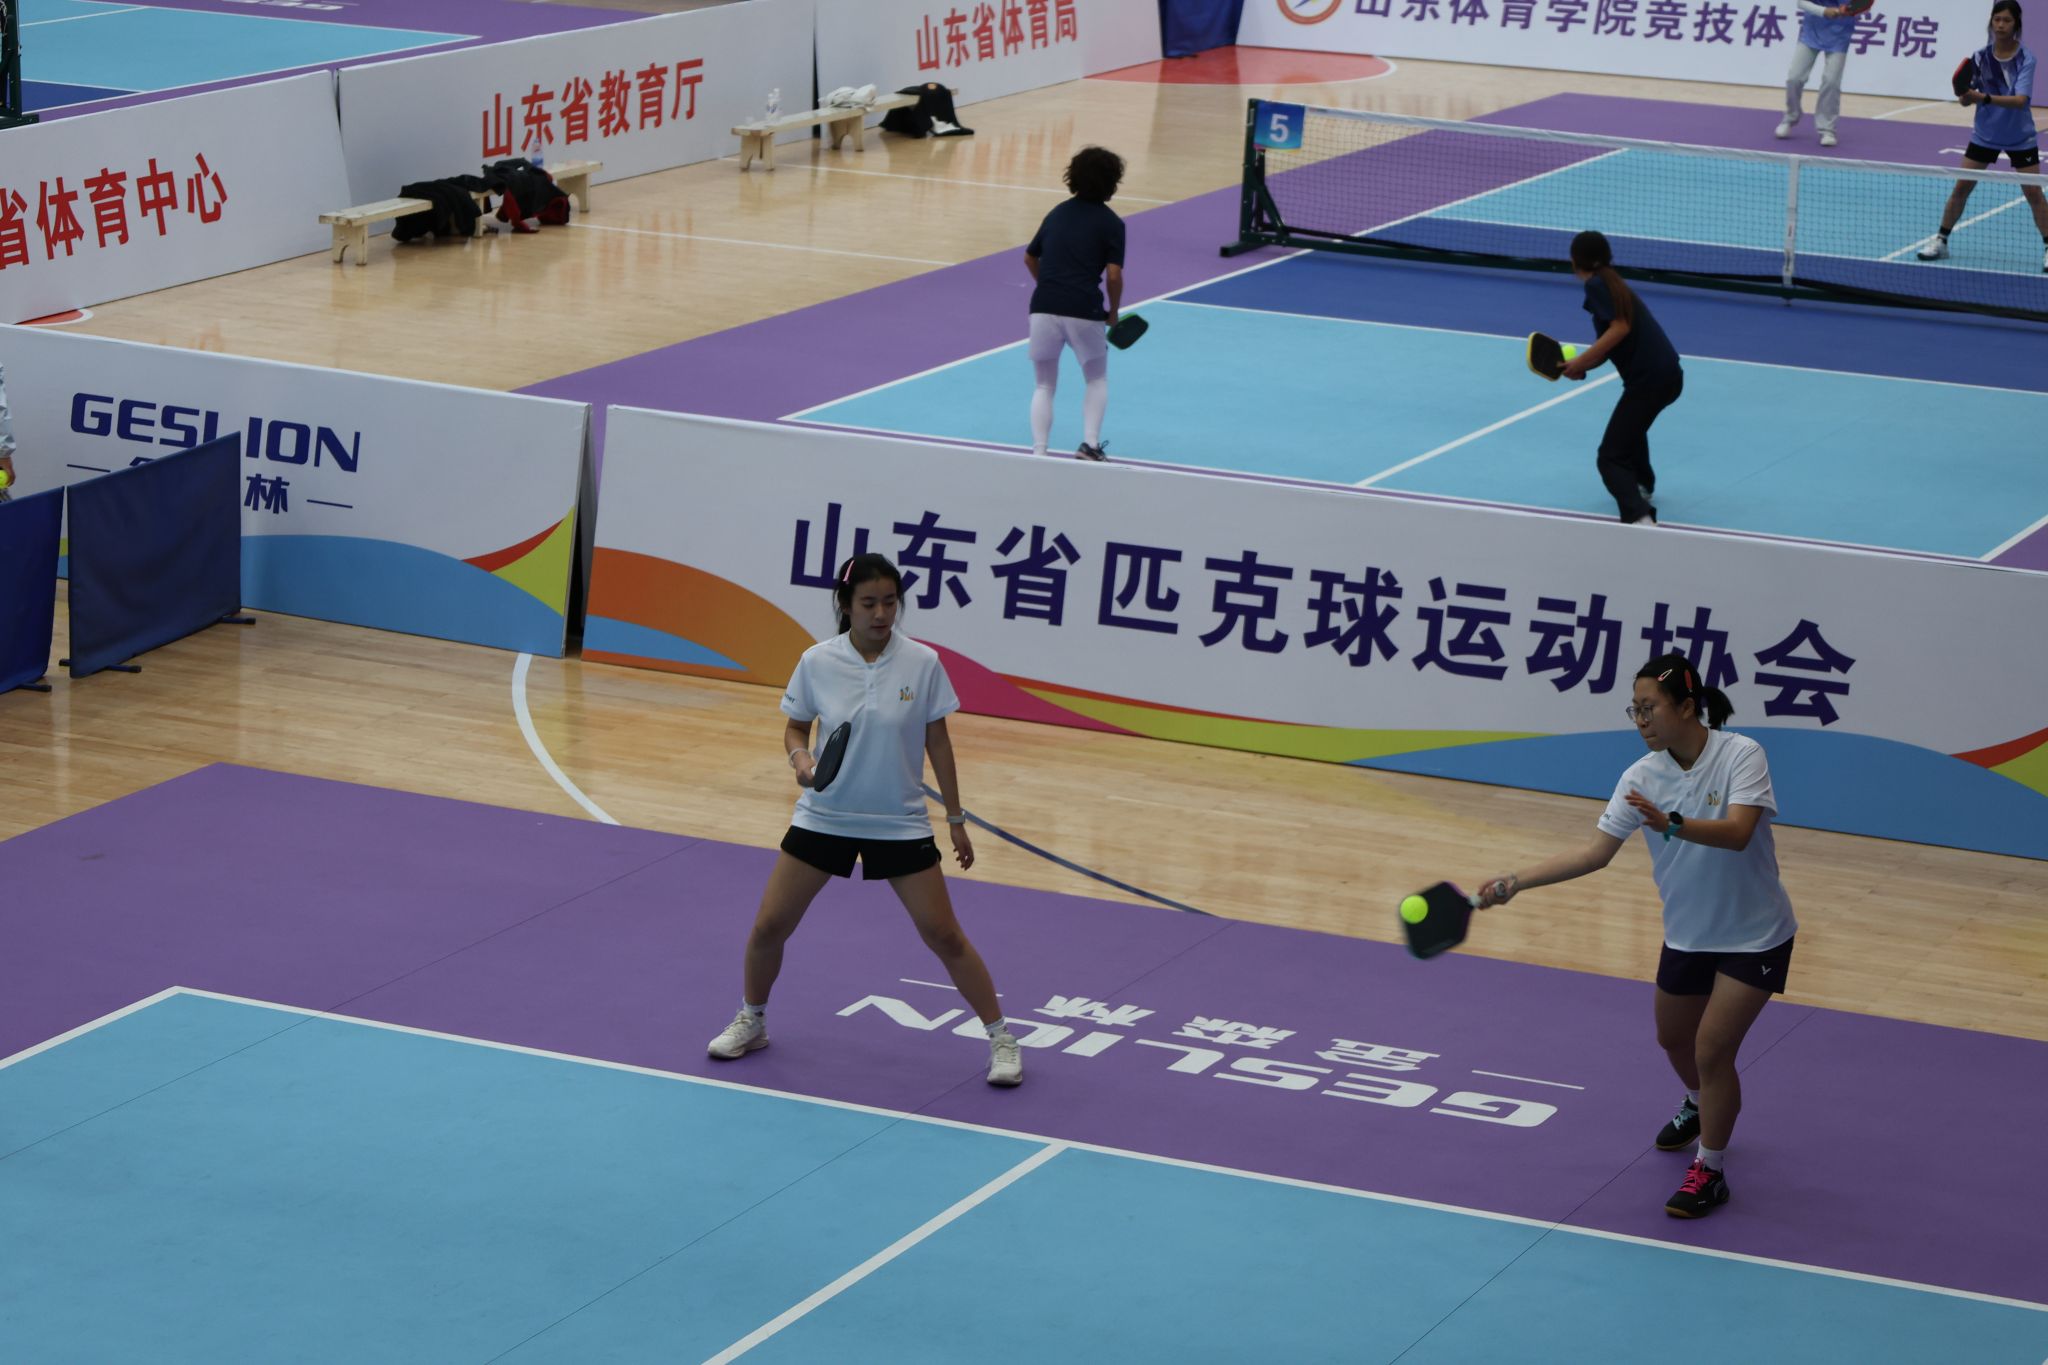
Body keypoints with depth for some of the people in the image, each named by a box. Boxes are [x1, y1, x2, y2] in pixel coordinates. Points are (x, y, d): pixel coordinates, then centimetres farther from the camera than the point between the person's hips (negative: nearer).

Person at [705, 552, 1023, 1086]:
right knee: (769, 926, 1)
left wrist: (956, 819, 2)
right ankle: (751, 1022, 27)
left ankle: (1000, 1038, 12)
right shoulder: (817, 662, -8)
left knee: (944, 935, -2)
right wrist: (800, 757, -19)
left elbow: (938, 742, -1)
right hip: (824, 816, 1)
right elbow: (794, 727, 4)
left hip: (900, 823, -1)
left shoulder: (922, 663, -10)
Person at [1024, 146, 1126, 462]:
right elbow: (1114, 275, -8)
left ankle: (1038, 451, 1)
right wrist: (1113, 313, 8)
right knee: (1097, 379, 20)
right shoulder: (1110, 223, 1)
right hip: (1084, 311, -3)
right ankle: (1090, 443, 4)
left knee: (1044, 386, 17)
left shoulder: (1058, 213, 16)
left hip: (1043, 308, 3)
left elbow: (1030, 258, 25)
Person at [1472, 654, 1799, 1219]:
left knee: (1712, 1050, -11)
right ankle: (1701, 1108, 56)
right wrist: (1515, 883, -22)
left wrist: (1673, 824, -53)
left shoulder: (1741, 756, -21)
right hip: (1688, 933, 6)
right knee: (1674, 1039, 22)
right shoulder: (1642, 777, -9)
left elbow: (1737, 832, -35)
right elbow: (1596, 851, -13)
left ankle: (1709, 1172, 6)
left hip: (1753, 937, -6)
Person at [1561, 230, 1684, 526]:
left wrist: (1581, 361, -15)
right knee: (1631, 426, 39)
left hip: (1648, 378, -9)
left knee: (1611, 457, -10)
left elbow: (1620, 328, -20)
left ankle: (1641, 518, -30)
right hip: (1669, 375, 9)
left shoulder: (1596, 284, -8)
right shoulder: (1613, 283, 18)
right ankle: (1642, 484, 59)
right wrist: (1580, 366, 3)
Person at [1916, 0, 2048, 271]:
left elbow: (2020, 100, -26)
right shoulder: (1981, 57, -7)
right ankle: (1940, 241, 12)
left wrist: (1984, 98, -39)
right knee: (1961, 188, 0)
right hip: (1985, 134, 2)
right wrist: (1966, 96, -35)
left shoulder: (2026, 59, -14)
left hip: (2020, 137, -2)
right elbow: (1969, 93, -10)